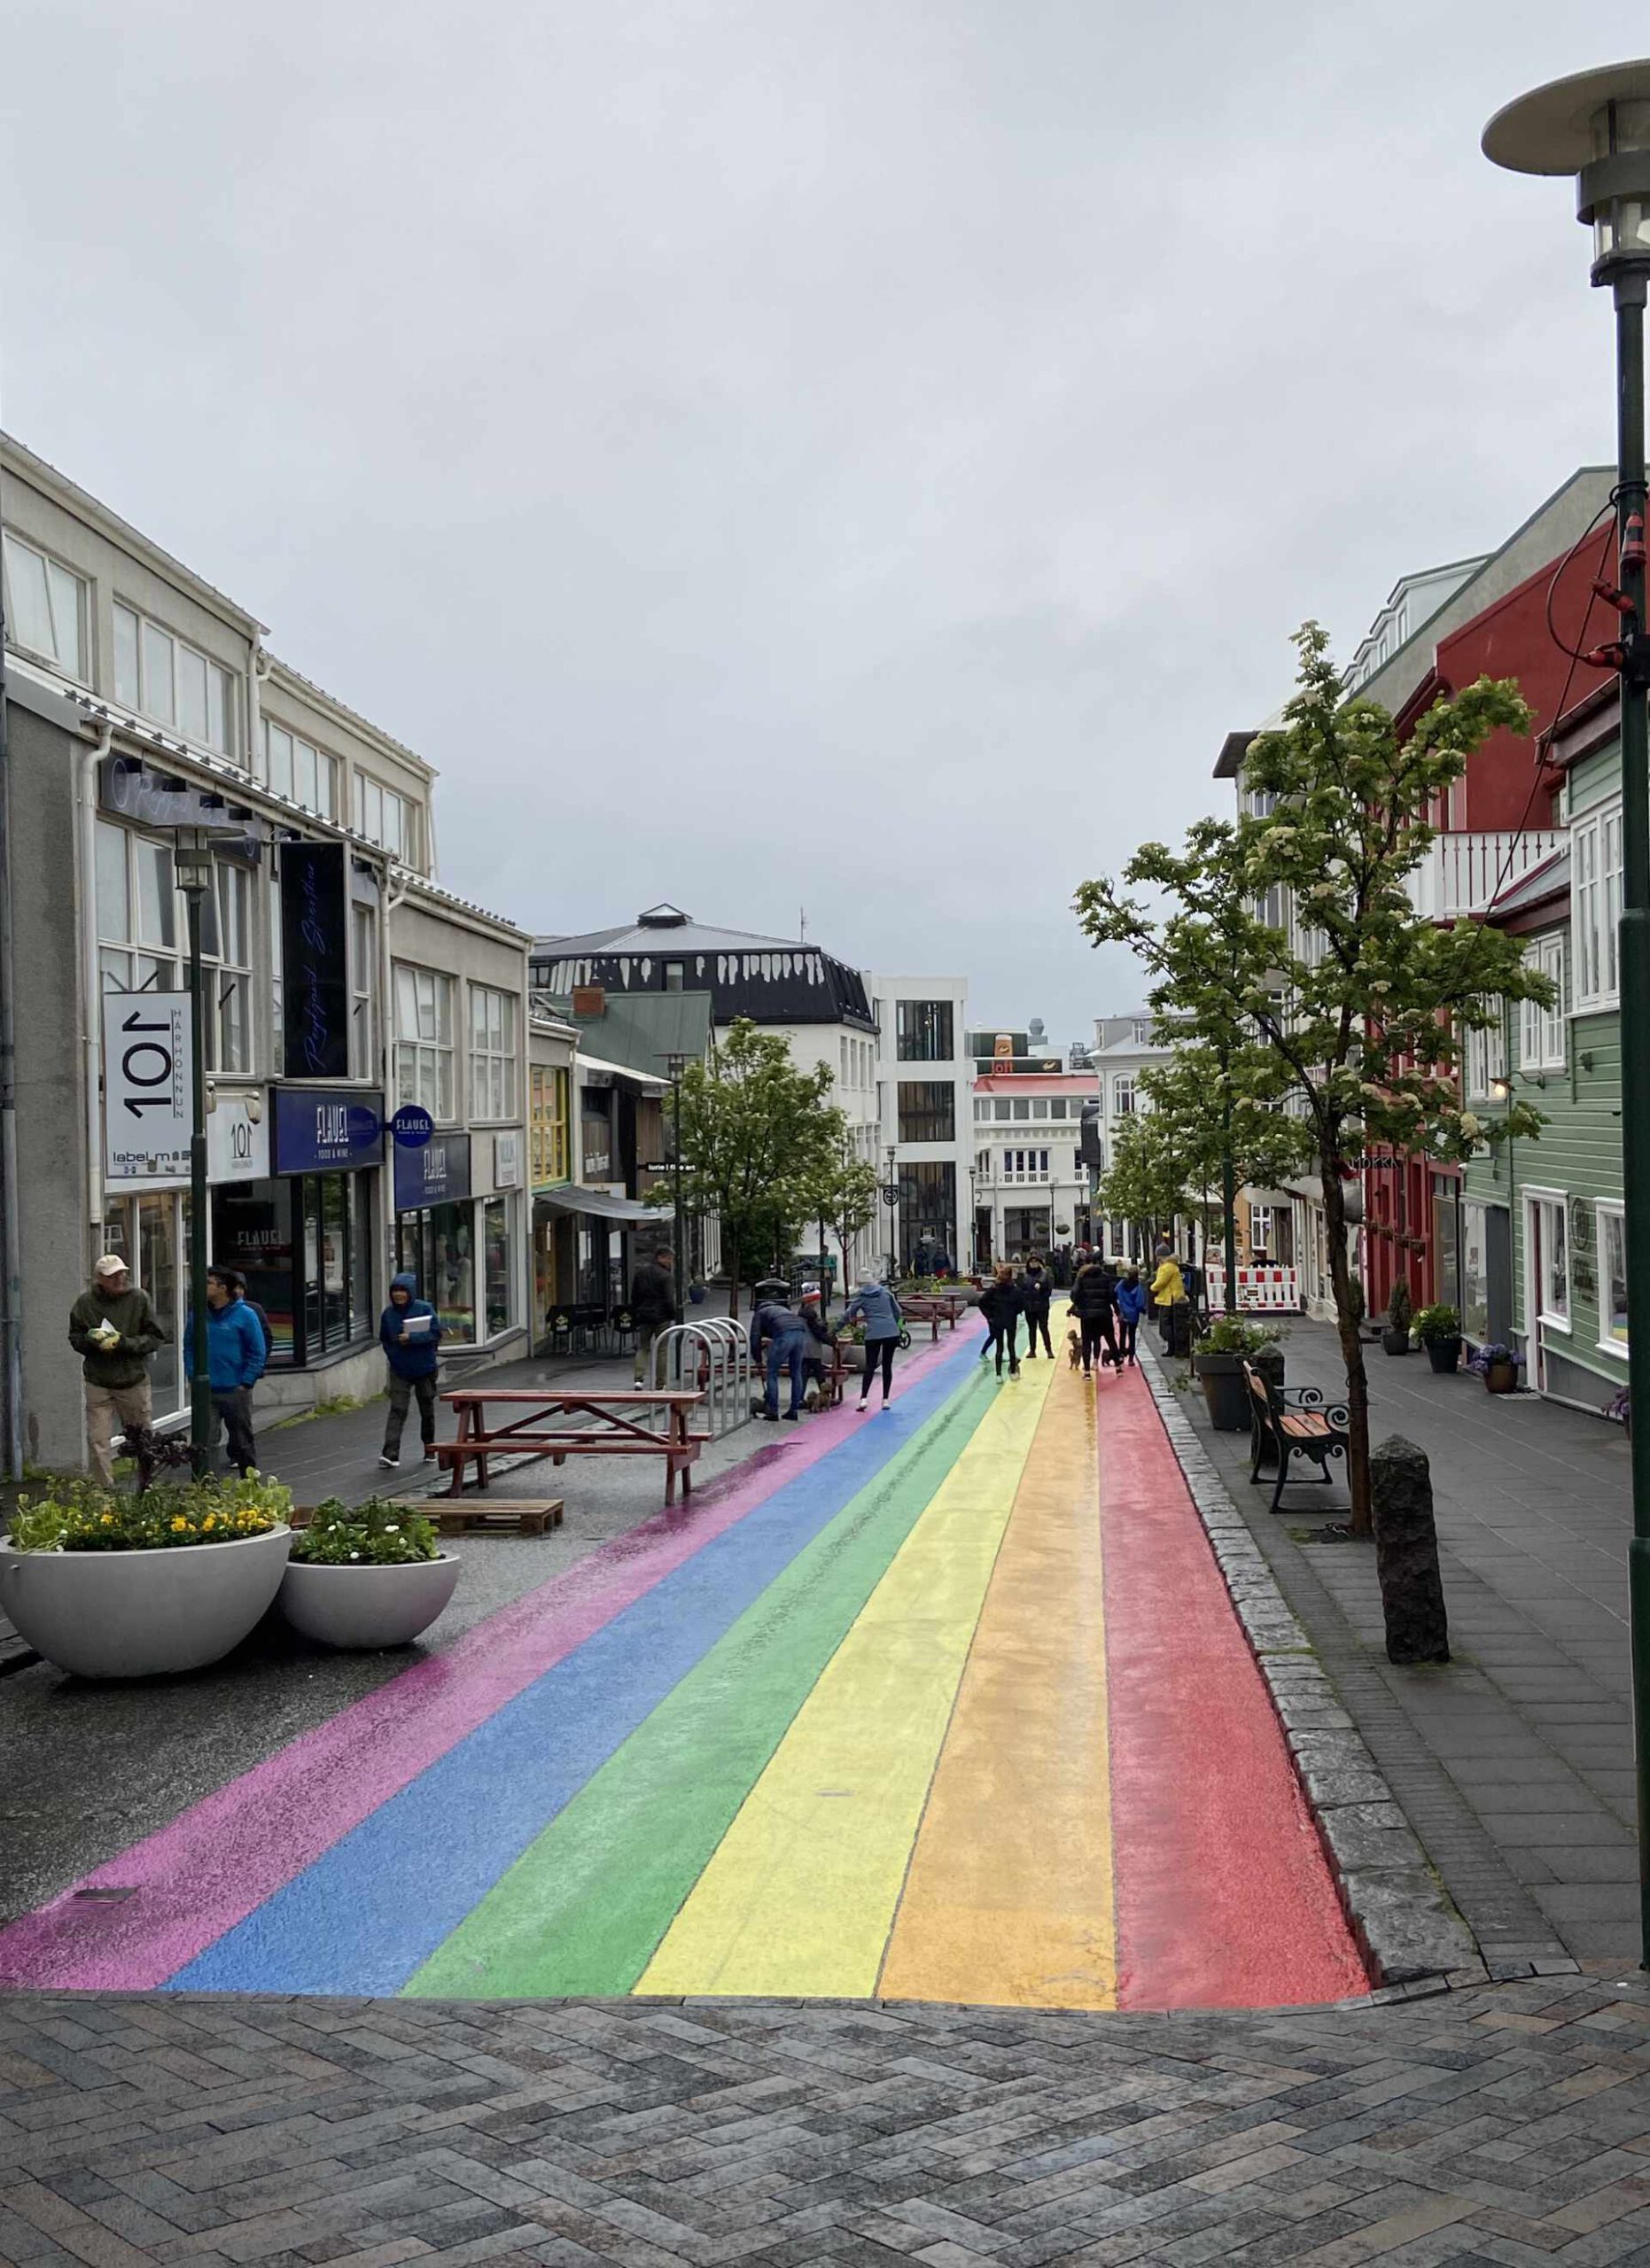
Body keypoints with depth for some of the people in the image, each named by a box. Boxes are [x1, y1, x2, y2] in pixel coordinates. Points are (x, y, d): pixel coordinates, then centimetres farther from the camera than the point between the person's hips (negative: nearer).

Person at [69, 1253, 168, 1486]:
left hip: (133, 1381, 0)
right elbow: (75, 1338, 8)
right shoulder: (86, 1302, -2)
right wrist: (93, 1338, -14)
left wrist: (124, 1343, -16)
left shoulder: (139, 1299, -6)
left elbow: (157, 1337, -4)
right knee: (98, 1441, -4)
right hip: (97, 1383, 1)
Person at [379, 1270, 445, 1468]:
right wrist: (393, 1357, -3)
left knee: (427, 1409, 12)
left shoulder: (424, 1309, -8)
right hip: (400, 1370, 1)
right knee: (397, 1410, -10)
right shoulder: (388, 1313, 0)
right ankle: (391, 1454, -18)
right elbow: (384, 1340, 11)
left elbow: (436, 1333, -12)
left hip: (424, 1368, -1)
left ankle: (429, 1447, 30)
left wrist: (411, 1338, -22)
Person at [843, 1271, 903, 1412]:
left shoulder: (861, 1295, 3)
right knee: (887, 1365, 9)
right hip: (892, 1332, 2)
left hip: (874, 1333, -2)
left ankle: (864, 1398, -10)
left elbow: (848, 1315, 2)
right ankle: (885, 1400, 9)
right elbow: (898, 1311, 13)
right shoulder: (885, 1291, 11)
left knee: (870, 1366, 3)